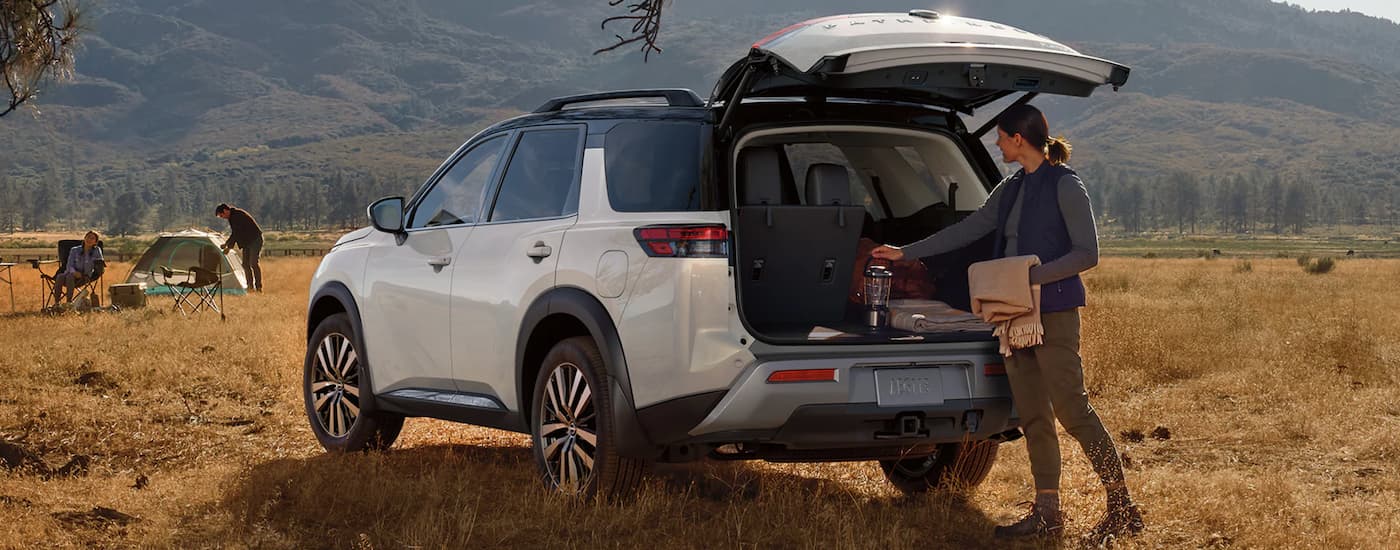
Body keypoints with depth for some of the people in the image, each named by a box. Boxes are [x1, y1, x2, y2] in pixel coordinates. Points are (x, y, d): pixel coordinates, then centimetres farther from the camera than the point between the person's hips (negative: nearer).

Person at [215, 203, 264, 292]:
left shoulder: (238, 215, -18)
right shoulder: (232, 217, 13)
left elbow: (237, 232, -22)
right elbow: (234, 234, 19)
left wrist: (226, 244, -15)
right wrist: (229, 247, 11)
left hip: (255, 239, -10)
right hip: (247, 242, 10)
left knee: (253, 263, -16)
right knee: (245, 264, 5)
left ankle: (258, 287, -15)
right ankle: (250, 287, 8)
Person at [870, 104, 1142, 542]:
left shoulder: (1065, 185, -8)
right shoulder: (1011, 189, 16)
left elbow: (1087, 253, -11)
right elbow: (966, 230, 23)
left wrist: (1034, 276, -20)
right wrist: (906, 253, 24)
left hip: (1053, 312, -8)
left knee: (1072, 411, -11)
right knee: (1033, 418, 6)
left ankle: (1122, 509, -6)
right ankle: (1047, 512, 11)